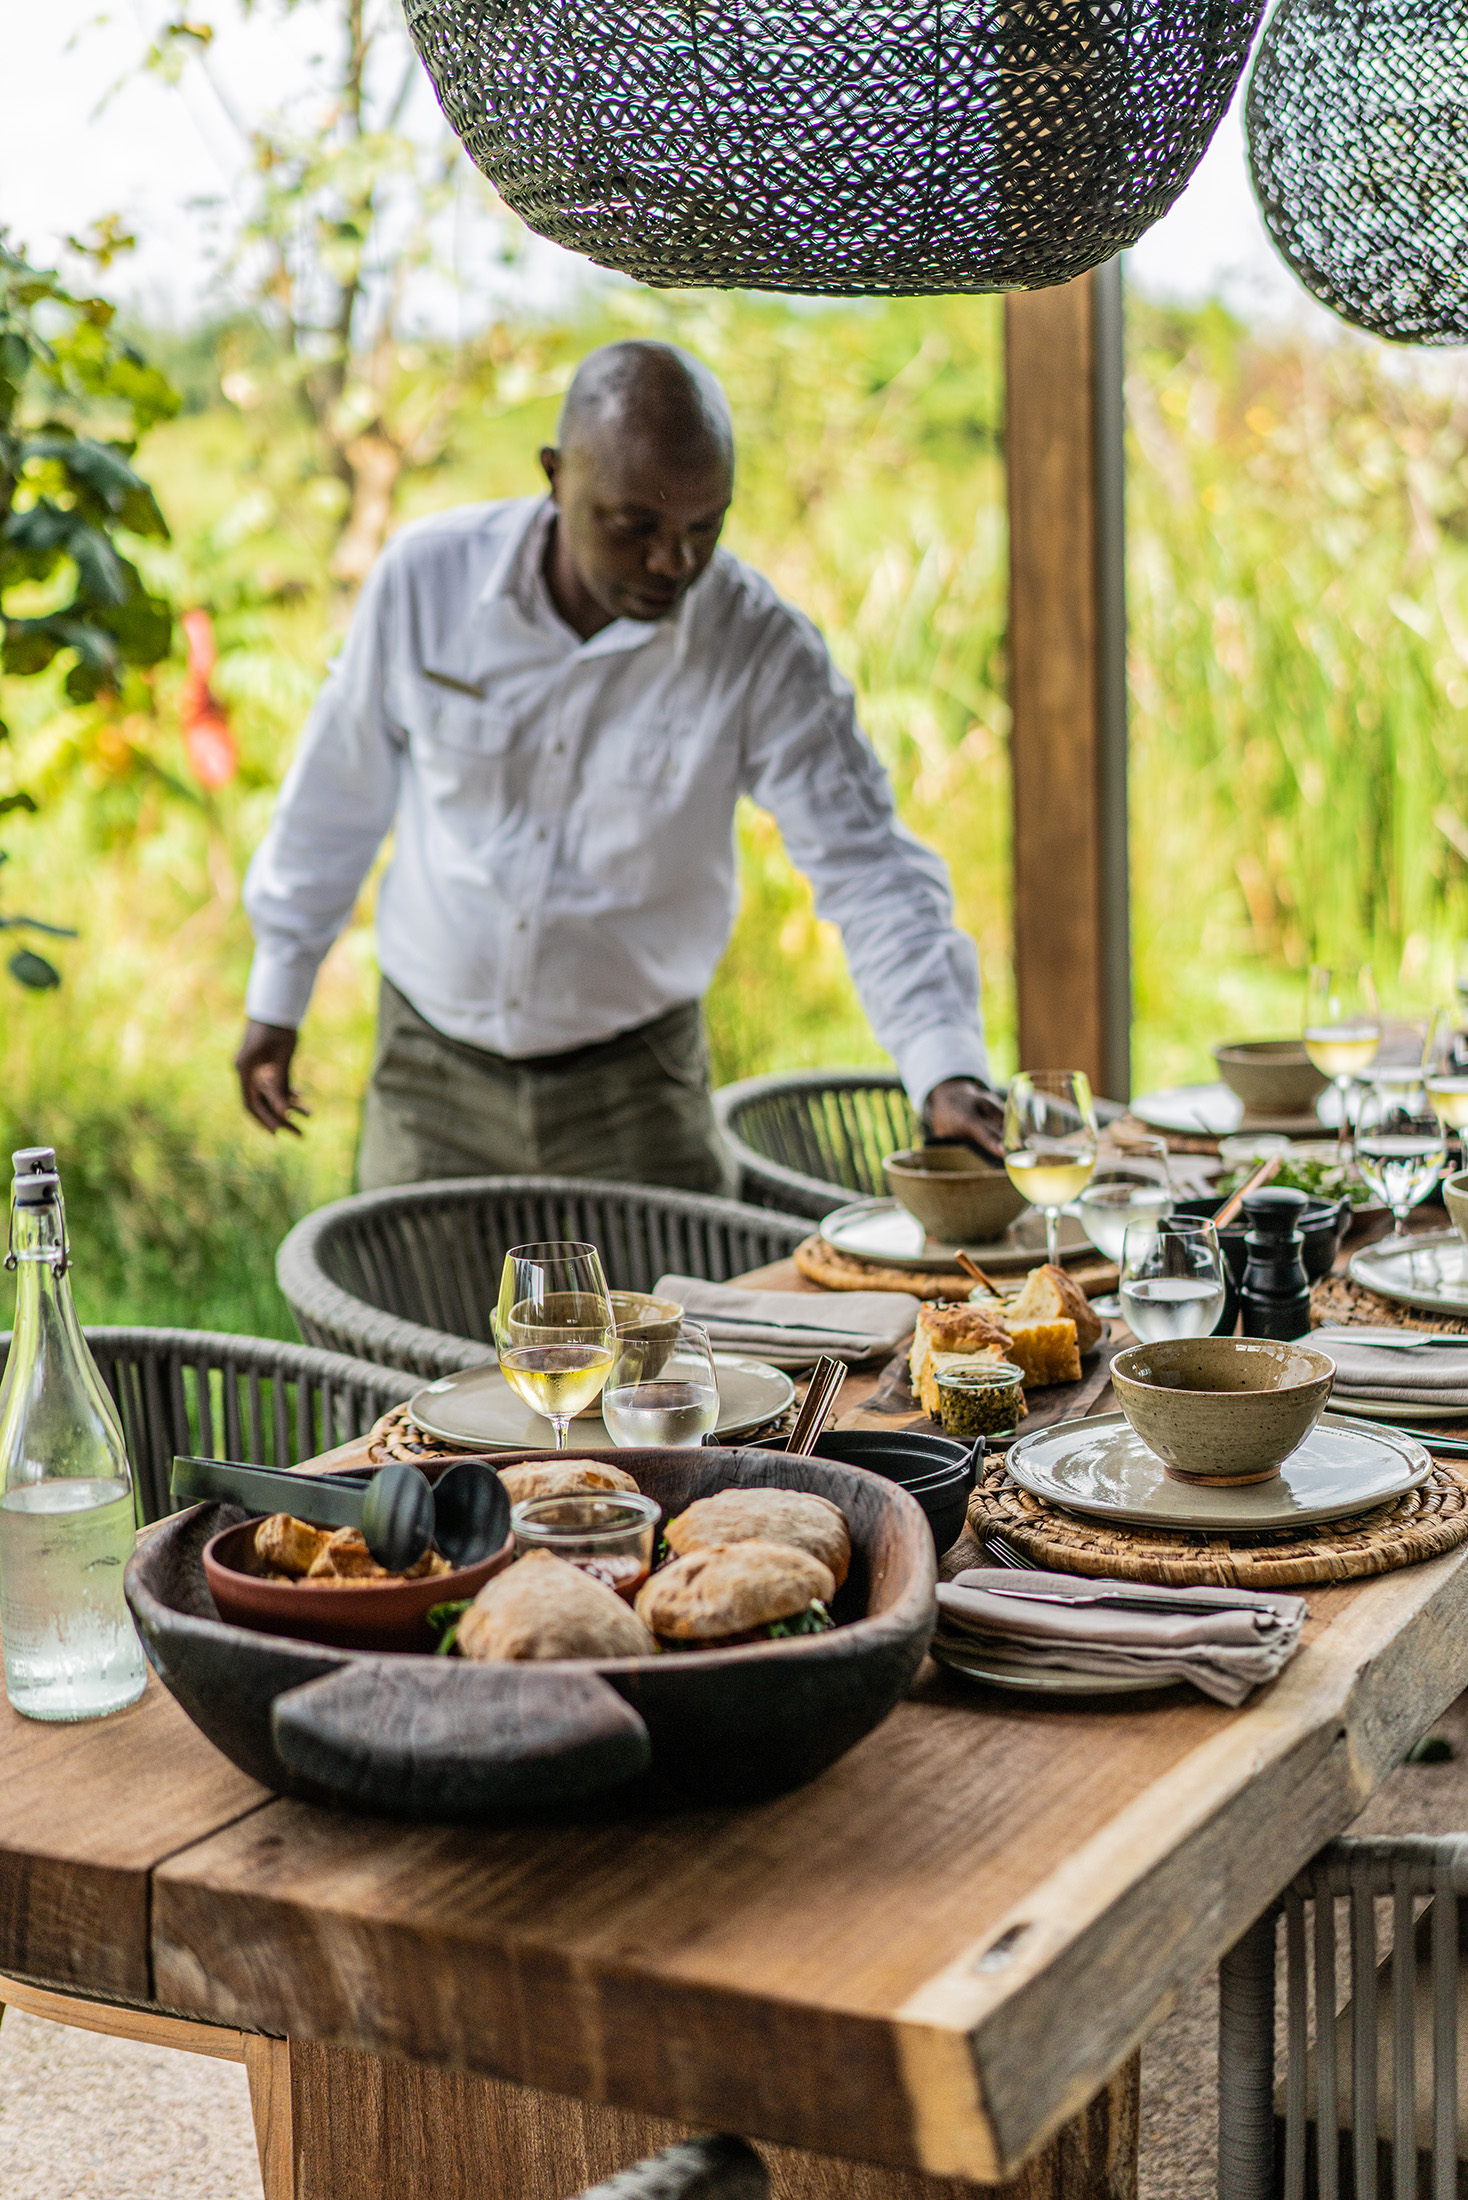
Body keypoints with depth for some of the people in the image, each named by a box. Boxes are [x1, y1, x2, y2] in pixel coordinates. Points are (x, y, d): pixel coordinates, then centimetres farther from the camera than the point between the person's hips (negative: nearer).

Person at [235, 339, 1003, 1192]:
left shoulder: (762, 651, -17)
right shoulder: (427, 577, -12)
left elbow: (870, 869, -19)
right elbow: (339, 791, 2)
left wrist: (949, 1069, -33)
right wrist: (278, 992, 11)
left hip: (635, 1090, -1)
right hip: (432, 1077, 1)